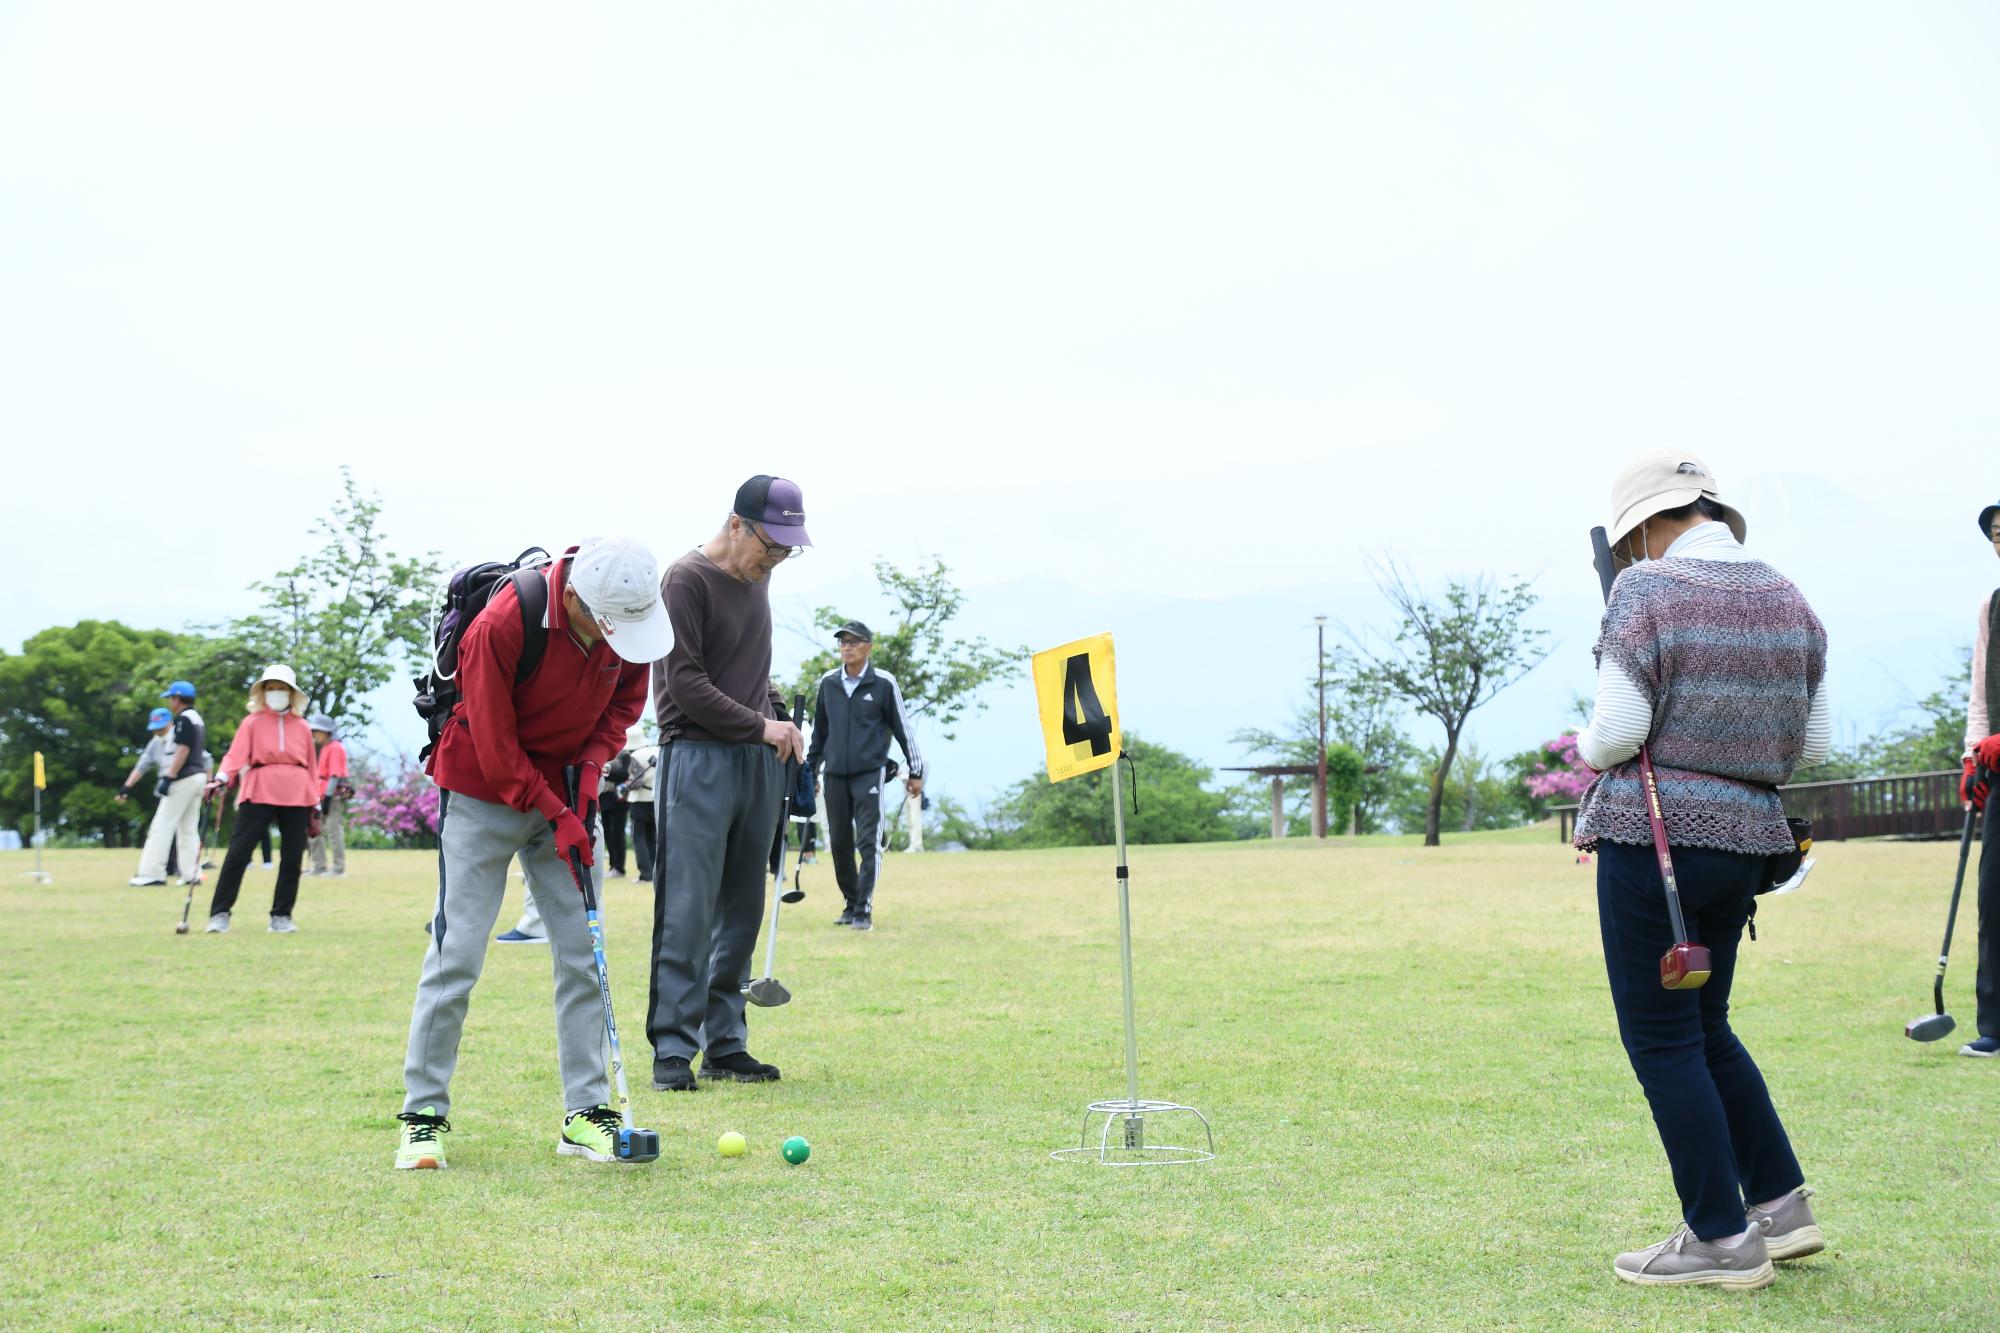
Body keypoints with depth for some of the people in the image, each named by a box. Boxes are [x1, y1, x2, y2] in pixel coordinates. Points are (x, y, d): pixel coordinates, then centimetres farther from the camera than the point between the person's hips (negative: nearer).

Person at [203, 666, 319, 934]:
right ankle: (219, 914, -4)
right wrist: (222, 778, -22)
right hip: (259, 791, -2)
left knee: (292, 858, 2)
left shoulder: (302, 727, 15)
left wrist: (315, 806, 12)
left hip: (297, 794, 2)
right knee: (238, 851, -8)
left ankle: (281, 916, 11)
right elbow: (236, 754, -3)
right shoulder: (252, 722, 10)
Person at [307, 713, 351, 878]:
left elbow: (335, 776, -17)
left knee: (334, 832, -10)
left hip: (334, 796, -10)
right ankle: (320, 867, 16)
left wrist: (328, 797, -20)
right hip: (324, 796, 10)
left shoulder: (335, 748, -12)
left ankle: (339, 868, -7)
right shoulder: (324, 748, 18)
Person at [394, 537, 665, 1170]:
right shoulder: (500, 626, -28)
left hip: (567, 791, 5)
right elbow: (496, 749, -20)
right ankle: (423, 1114, 4)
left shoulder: (626, 612, -12)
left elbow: (626, 697, 6)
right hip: (484, 794, -5)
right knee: (457, 955, -6)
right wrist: (556, 816, -18)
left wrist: (592, 762, -8)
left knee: (584, 952, 0)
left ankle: (584, 1114, 6)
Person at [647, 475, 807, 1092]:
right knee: (688, 910, -7)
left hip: (757, 762, 8)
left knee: (741, 910, 8)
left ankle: (725, 1042, 14)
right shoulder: (688, 579, -9)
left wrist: (780, 717, 11)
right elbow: (685, 683, -15)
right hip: (698, 759, -7)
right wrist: (761, 725, -14)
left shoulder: (757, 579, 16)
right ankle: (673, 1049, -3)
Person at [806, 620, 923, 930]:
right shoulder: (828, 683, 8)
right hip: (834, 775, 4)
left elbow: (902, 727, 2)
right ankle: (851, 904, 19)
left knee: (868, 843, -9)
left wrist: (916, 771, 4)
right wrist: (810, 769, 18)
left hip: (870, 773, -4)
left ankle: (864, 910, -9)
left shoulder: (883, 683, -2)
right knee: (839, 843, 7)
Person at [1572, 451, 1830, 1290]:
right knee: (1705, 1027, 21)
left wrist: (1589, 750, 5)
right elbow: (1815, 744, 10)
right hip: (1747, 838, 7)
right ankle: (1781, 1207, 22)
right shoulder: (1788, 601, 9)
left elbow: (1618, 731, -16)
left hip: (1652, 836, -7)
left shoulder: (1646, 592, -11)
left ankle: (1722, 1240, 7)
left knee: (1662, 1041, 3)